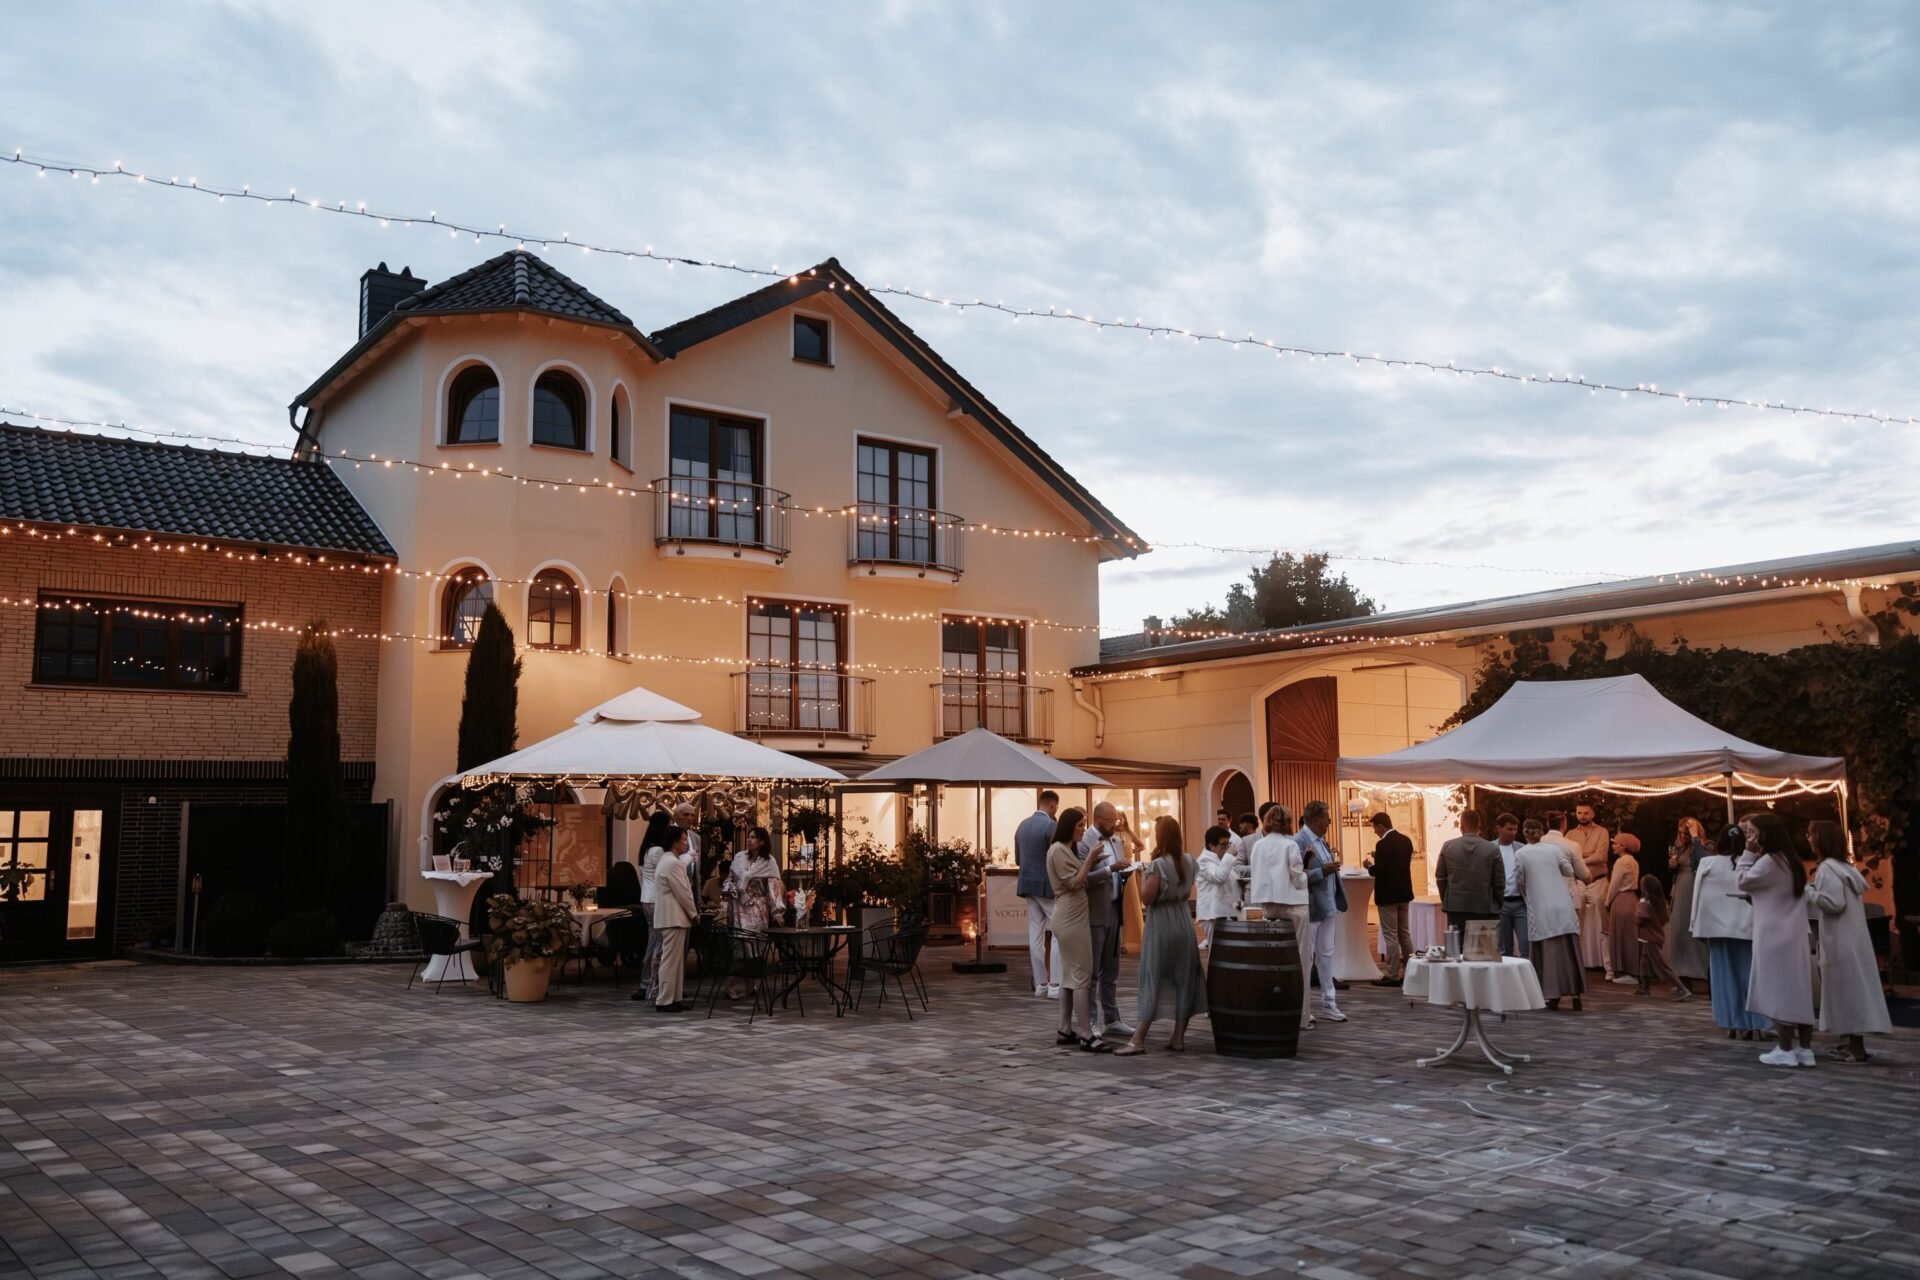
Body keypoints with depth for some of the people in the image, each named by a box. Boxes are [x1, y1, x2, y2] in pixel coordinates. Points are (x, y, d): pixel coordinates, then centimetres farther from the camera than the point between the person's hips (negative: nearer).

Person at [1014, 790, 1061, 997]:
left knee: (1035, 934, 9)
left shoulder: (1022, 825, 9)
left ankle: (1040, 983, 11)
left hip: (1028, 884, 7)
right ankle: (1055, 984, -4)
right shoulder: (1051, 825, -14)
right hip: (1047, 885, -7)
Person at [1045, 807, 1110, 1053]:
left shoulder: (1066, 849, 19)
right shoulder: (1058, 850, -12)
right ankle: (1085, 1035, -12)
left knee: (1069, 975, 11)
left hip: (1070, 917, 11)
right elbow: (1074, 883, -17)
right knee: (1082, 975, -11)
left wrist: (1091, 863, 7)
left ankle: (1065, 1030, 14)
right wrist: (1090, 859, -16)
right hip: (1071, 918, -11)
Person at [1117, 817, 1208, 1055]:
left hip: (1161, 923, -6)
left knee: (1152, 979, -3)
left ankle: (1138, 1040, -3)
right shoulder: (1189, 861, 4)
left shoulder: (1158, 865, -17)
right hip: (1183, 920, 6)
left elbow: (1146, 898, -18)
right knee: (1184, 978, 8)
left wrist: (1143, 875, -3)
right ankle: (1178, 1038, 12)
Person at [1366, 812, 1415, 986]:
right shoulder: (1406, 840, 6)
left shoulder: (1382, 844, -19)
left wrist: (1369, 866, 0)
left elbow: (1379, 871, -20)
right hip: (1404, 893, 8)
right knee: (1404, 933, 15)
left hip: (1388, 894, -8)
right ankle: (1409, 971, 18)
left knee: (1390, 935, -3)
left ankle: (1392, 975, -1)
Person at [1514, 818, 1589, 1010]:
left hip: (1540, 909, -2)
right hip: (1563, 906, 2)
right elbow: (1570, 872, 15)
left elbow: (1519, 882, 5)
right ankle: (1575, 995, 7)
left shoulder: (1520, 854, -3)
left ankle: (1553, 995, -1)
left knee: (1548, 952, 3)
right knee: (1569, 950, 7)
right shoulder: (1554, 849, 3)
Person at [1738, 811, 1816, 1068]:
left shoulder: (1769, 862, -16)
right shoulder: (1789, 860, 14)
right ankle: (1805, 1050, 10)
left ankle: (1785, 1050, -1)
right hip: (1794, 936, 9)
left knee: (1780, 991, -4)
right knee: (1797, 990, 8)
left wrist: (1749, 853, -6)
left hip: (1775, 938, -9)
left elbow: (1742, 881, -7)